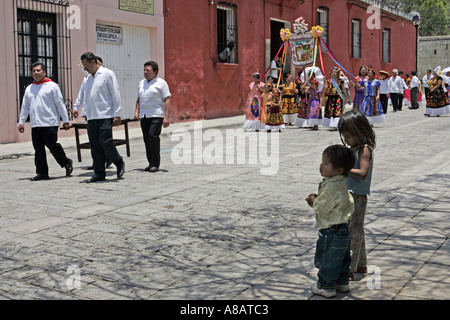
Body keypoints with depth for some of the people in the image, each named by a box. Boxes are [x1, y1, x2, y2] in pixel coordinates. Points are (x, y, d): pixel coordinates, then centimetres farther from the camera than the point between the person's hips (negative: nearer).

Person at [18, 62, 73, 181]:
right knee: (38, 150, 5)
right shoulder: (29, 89, 16)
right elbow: (25, 107, 20)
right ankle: (42, 173, 11)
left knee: (52, 145, -9)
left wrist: (65, 121, -5)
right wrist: (21, 122, 15)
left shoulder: (52, 86, 0)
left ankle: (66, 163, 13)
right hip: (35, 125, 5)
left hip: (50, 123, -5)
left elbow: (60, 104, -2)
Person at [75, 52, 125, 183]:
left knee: (105, 142, -12)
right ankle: (99, 173, 10)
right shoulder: (87, 79, 18)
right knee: (95, 146, 4)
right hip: (91, 117, 6)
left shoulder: (107, 74, -1)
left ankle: (119, 163, 11)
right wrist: (76, 108, 8)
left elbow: (115, 95, -5)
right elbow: (82, 96, 24)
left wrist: (116, 114, -11)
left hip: (105, 116, -6)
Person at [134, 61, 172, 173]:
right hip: (144, 116, 6)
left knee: (153, 136, -18)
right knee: (146, 139, 5)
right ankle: (151, 163, 15)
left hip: (156, 115, -6)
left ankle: (156, 164, -11)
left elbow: (167, 101, -7)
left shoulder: (161, 83, -2)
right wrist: (137, 111, 11)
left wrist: (166, 117, -15)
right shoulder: (141, 83, 17)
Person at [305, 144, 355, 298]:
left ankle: (326, 287, 19)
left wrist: (313, 201, -3)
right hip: (343, 229, 10)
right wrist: (317, 199, 3)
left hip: (332, 232, -10)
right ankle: (342, 282, 37)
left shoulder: (331, 187, -27)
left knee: (327, 260, 6)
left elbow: (320, 208, -23)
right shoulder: (340, 183, 5)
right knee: (342, 258, 22)